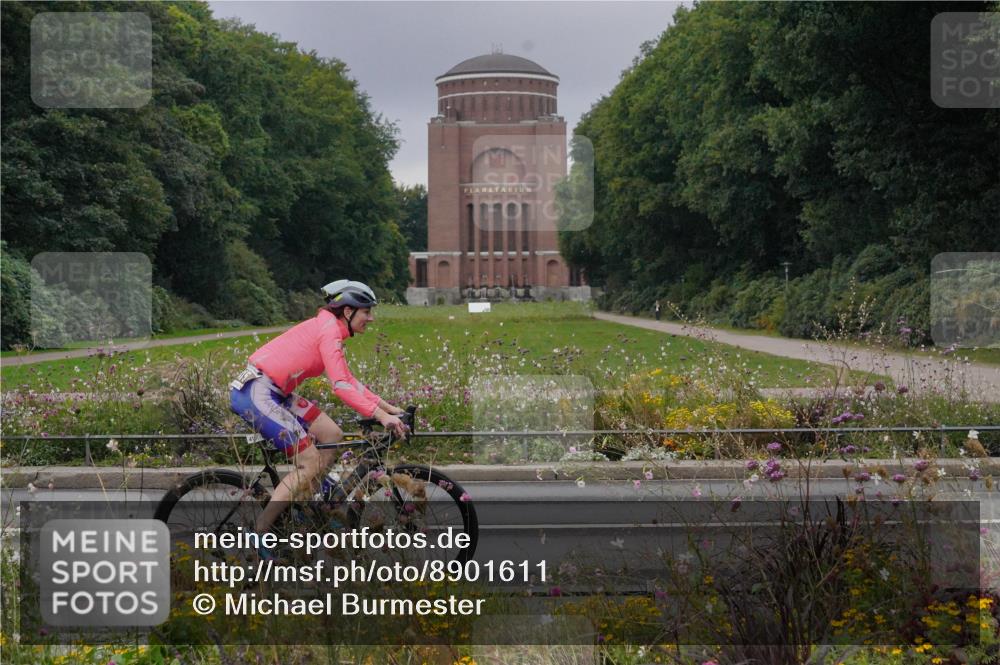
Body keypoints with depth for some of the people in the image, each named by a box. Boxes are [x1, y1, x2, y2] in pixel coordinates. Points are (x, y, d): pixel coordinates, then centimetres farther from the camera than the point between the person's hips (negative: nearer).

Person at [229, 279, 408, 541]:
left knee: (333, 436, 8)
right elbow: (341, 386, -23)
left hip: (274, 392, 10)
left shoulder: (327, 328, 17)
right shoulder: (329, 330, -14)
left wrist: (386, 406, 15)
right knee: (311, 463, -9)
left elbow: (349, 380, 21)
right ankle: (256, 537, -8)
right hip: (256, 393, -10)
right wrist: (379, 415, -25)